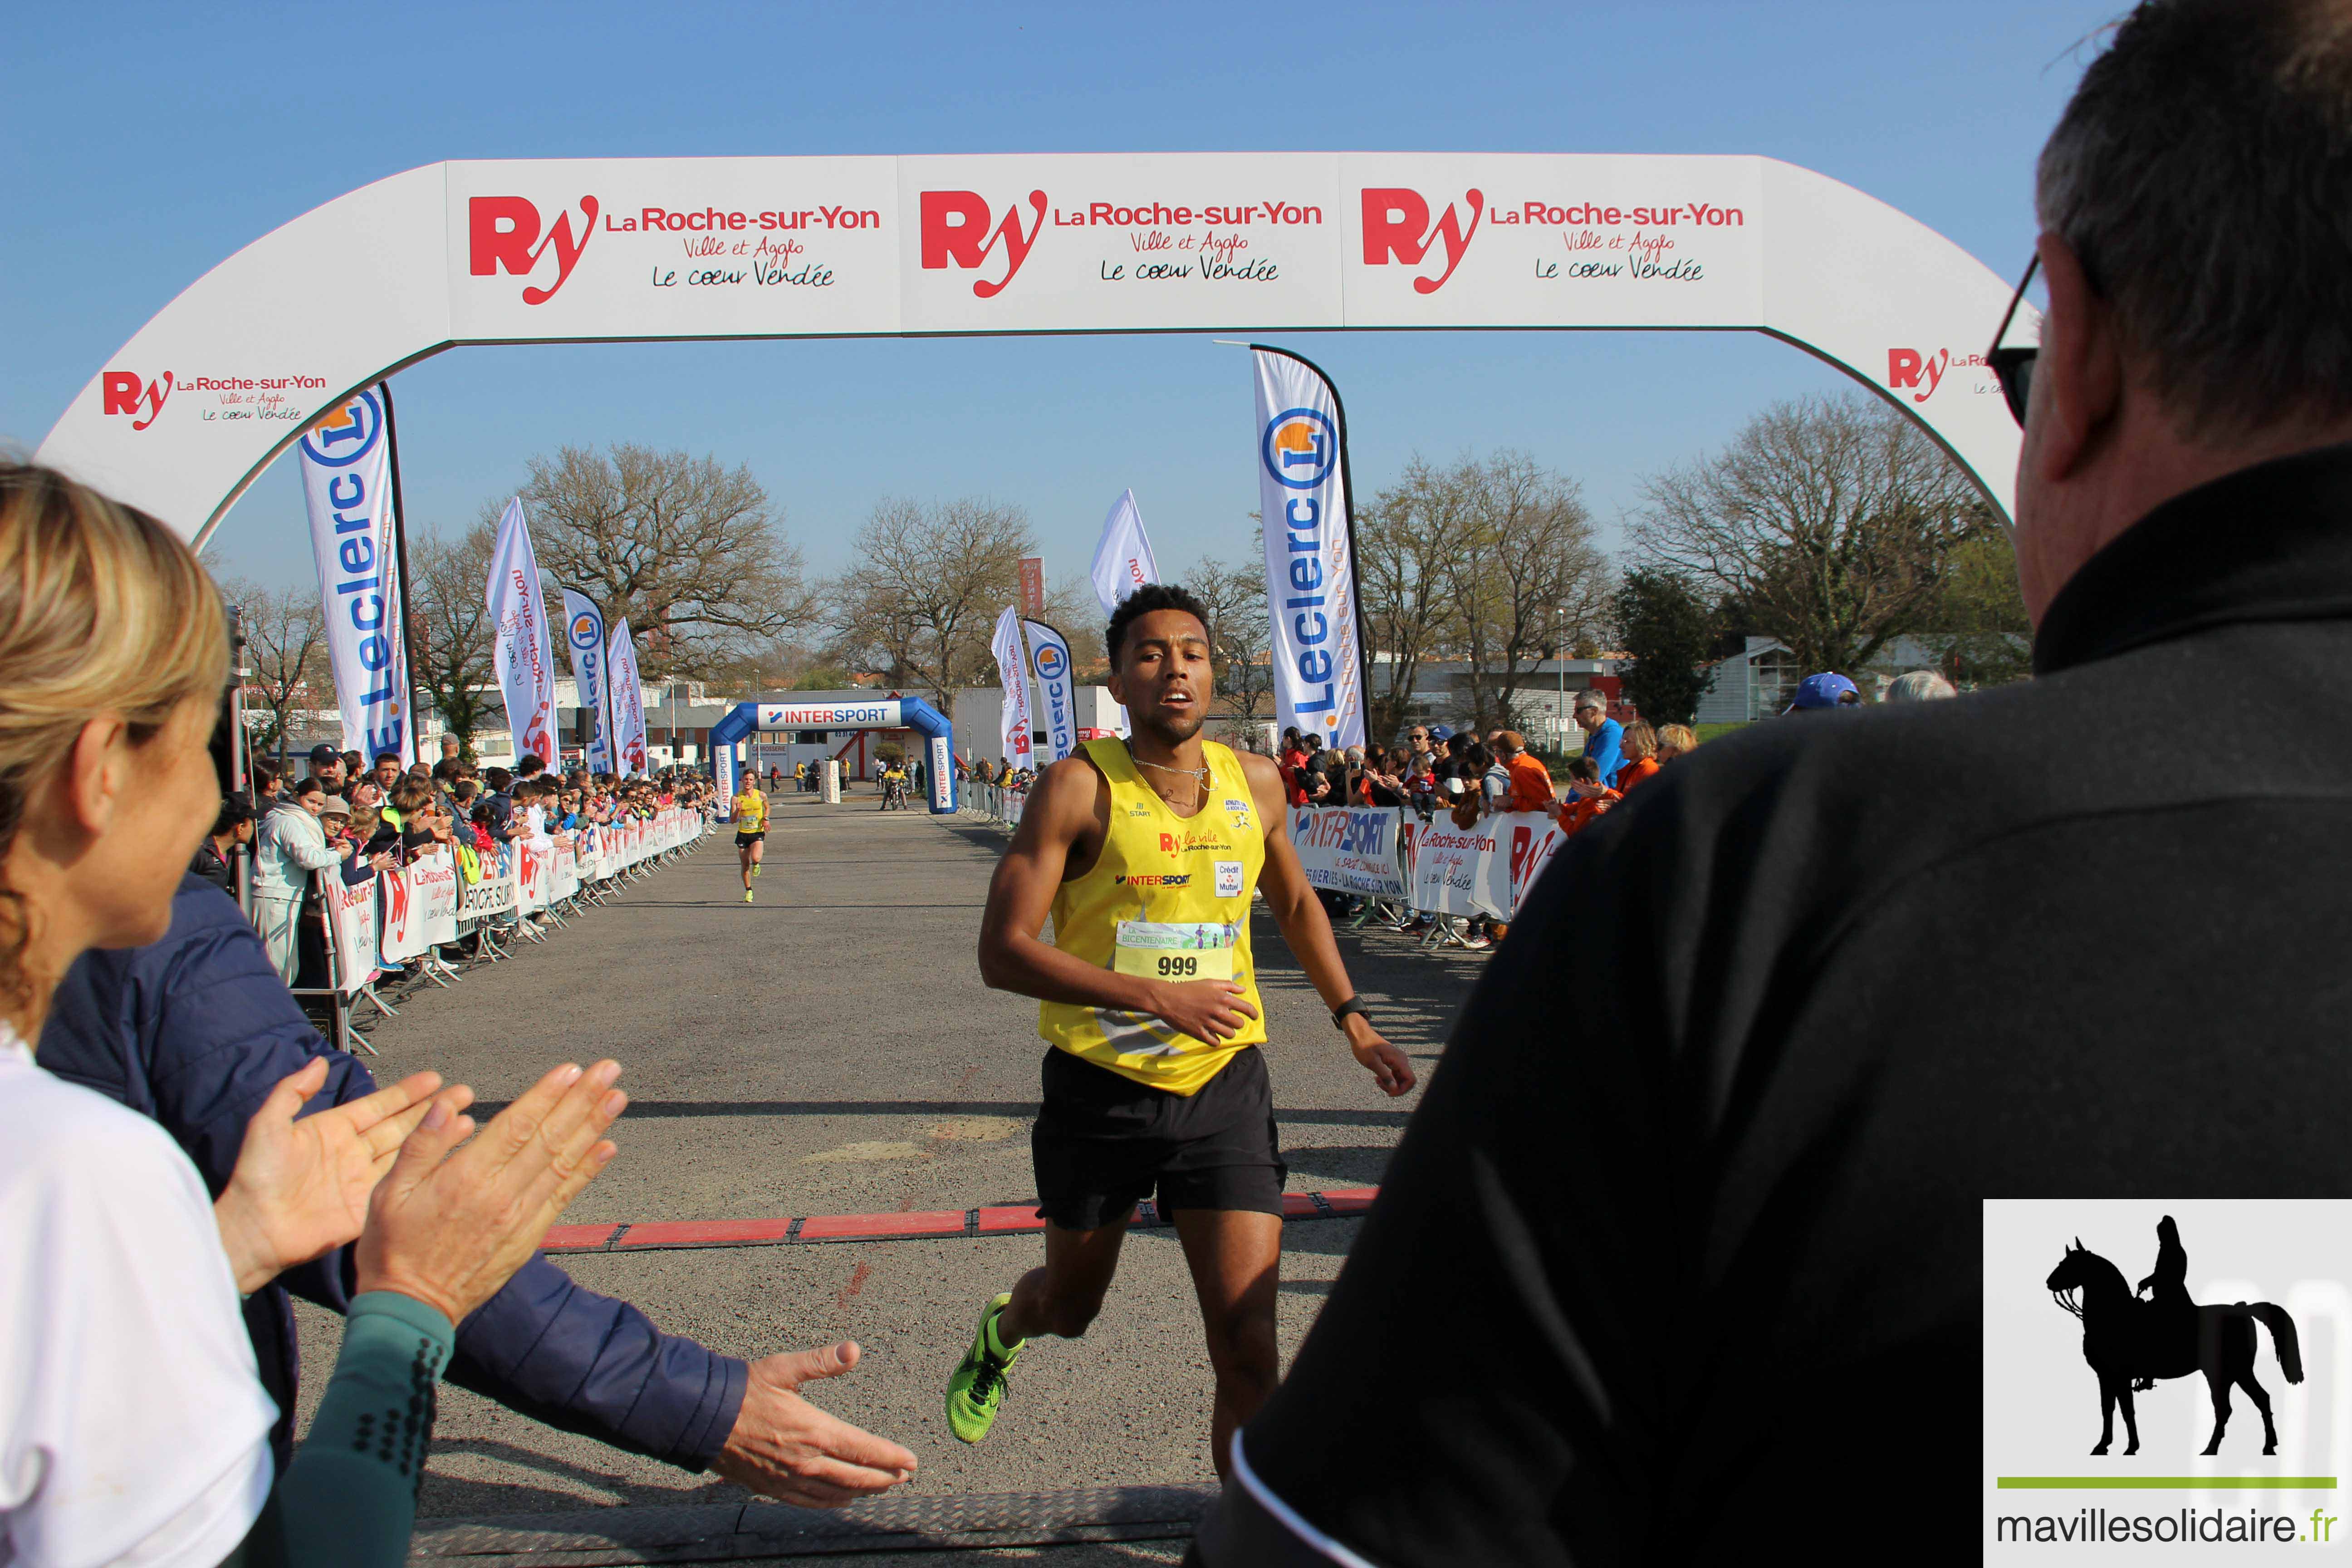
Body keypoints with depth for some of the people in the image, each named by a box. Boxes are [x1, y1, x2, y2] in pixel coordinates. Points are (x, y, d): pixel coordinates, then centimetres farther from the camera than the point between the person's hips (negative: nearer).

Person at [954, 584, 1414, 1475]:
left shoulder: (1254, 784, 2)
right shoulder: (1080, 785, -12)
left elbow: (1295, 904, 22)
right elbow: (1002, 952, -18)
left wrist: (1353, 1022, 16)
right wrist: (1158, 997, -26)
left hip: (1223, 1085, 2)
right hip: (1100, 1090, -2)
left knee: (1247, 1348, -8)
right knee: (1071, 1308, 21)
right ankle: (1001, 1331, 57)